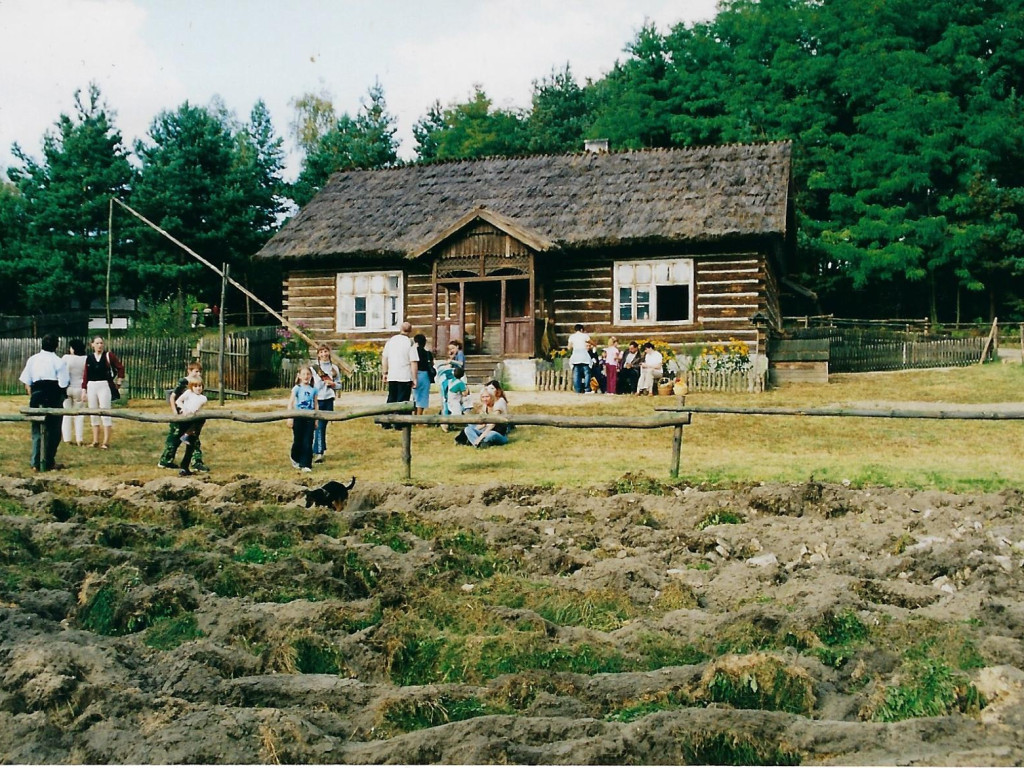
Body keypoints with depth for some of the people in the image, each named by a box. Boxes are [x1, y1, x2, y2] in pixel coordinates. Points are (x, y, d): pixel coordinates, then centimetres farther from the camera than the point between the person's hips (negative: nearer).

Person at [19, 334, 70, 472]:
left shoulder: (32, 360, 5)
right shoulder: (59, 362, -8)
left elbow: (26, 382, 5)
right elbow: (63, 385, -12)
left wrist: (32, 396, 13)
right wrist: (64, 394, 7)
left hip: (36, 399, 4)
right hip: (53, 399, -4)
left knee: (36, 431, 13)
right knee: (52, 432, 5)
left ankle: (36, 463, 12)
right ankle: (47, 463, 8)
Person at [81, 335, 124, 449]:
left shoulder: (109, 356, -2)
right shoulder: (88, 358, 6)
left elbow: (120, 368, 1)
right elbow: (85, 375, 6)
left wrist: (118, 383, 1)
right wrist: (84, 390, 3)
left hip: (105, 386, -4)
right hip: (91, 387, 4)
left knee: (105, 414, -3)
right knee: (93, 414, 8)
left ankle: (106, 442, -1)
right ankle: (95, 441, 16)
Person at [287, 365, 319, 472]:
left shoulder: (313, 389, 6)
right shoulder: (297, 388, -3)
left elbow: (315, 405, 11)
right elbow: (290, 403, -6)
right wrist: (290, 417, -13)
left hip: (309, 418, 2)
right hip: (298, 417, -2)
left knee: (308, 443, -2)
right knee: (298, 441, 7)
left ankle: (305, 465, 0)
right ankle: (295, 460, 32)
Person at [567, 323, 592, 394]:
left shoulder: (572, 336, 9)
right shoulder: (584, 335, 4)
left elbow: (569, 347, 8)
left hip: (575, 356, 2)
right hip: (584, 355, -2)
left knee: (576, 374, 3)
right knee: (587, 373, 1)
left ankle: (578, 390, -1)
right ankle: (587, 389, -5)